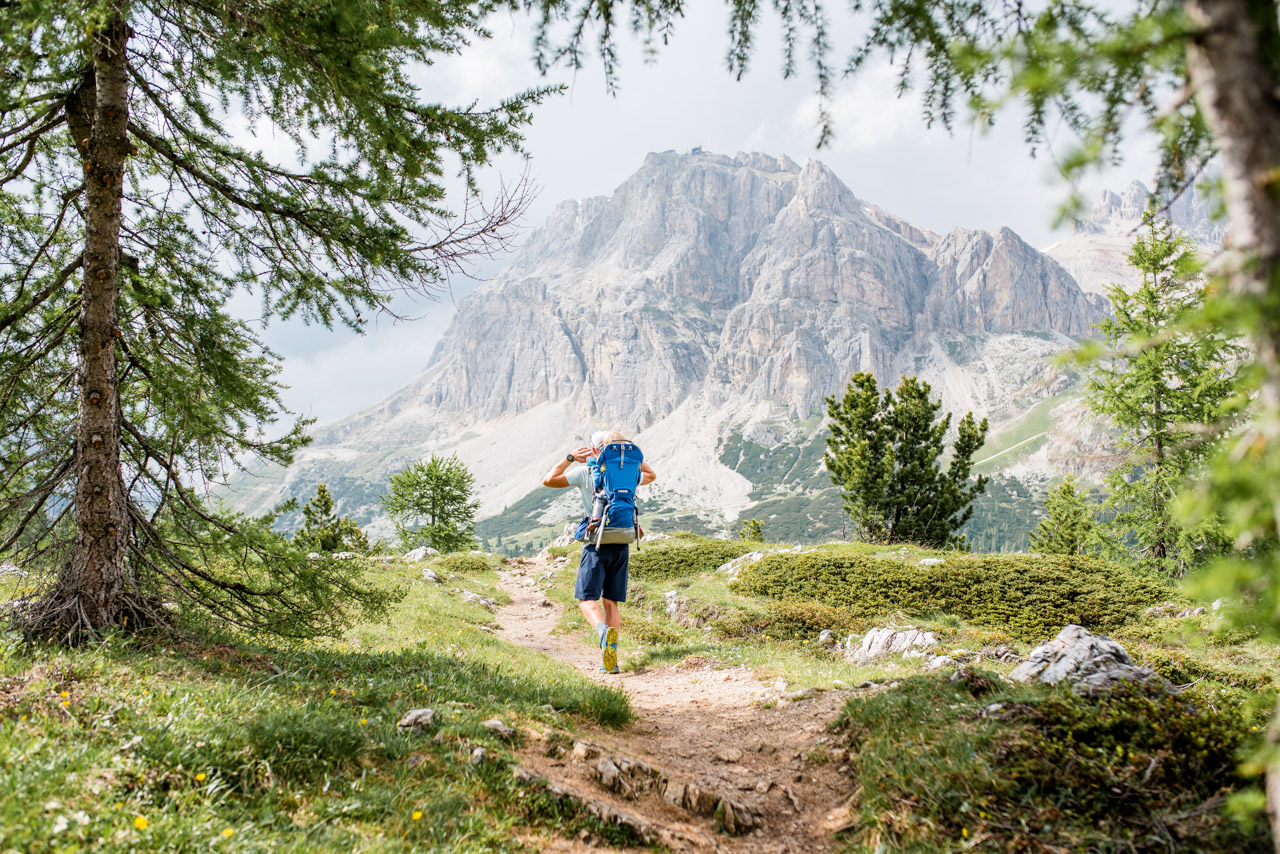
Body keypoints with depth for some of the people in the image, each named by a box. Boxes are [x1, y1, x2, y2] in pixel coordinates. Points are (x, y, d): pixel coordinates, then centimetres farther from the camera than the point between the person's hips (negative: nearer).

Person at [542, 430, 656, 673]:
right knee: (611, 601, 11)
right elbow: (651, 476, 28)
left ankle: (603, 630, -30)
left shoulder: (584, 473, -5)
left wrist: (569, 458, 4)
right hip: (622, 545, 4)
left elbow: (548, 480, -3)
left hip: (597, 545, -4)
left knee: (587, 598, 1)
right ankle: (612, 658, 6)